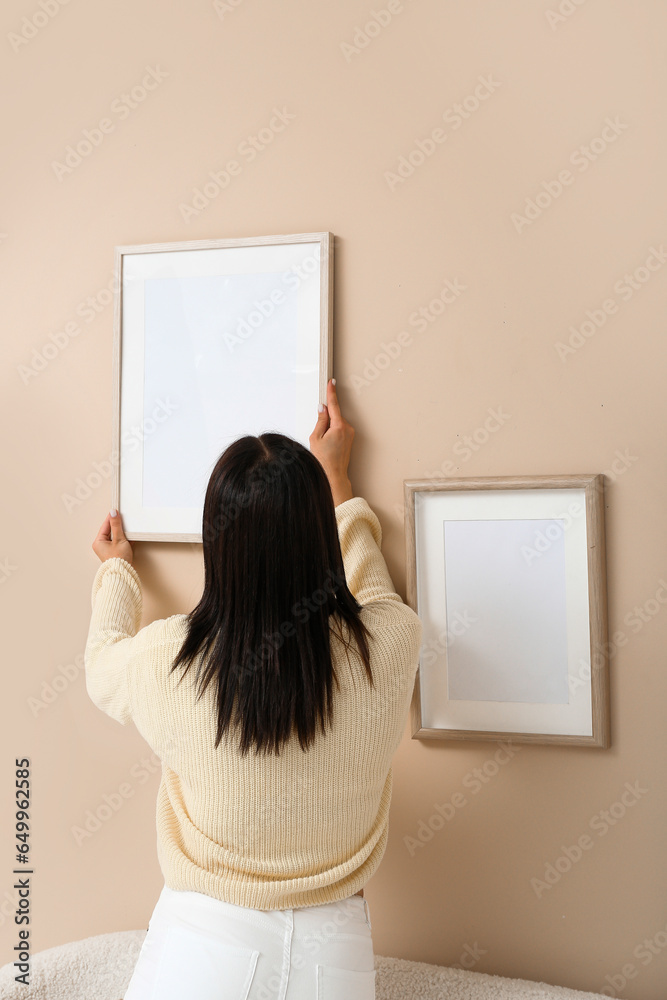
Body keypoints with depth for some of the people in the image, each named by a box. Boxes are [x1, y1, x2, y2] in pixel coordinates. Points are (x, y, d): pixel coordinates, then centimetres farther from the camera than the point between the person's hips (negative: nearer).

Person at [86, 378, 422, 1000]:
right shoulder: (390, 646, -18)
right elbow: (367, 582, 8)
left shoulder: (165, 661, -20)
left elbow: (102, 663, 6)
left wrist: (116, 568, 24)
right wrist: (335, 479, 19)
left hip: (200, 947, -1)